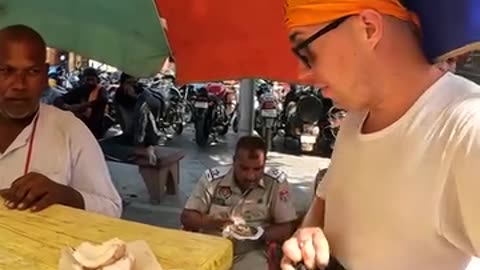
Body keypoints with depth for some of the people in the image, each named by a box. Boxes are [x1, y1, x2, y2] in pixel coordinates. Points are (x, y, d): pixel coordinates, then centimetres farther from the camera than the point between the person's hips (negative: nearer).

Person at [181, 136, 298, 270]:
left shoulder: (277, 182, -6)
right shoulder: (212, 178, -3)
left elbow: (287, 228, -4)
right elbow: (187, 217, 0)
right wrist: (215, 223, -19)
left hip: (251, 253, 1)